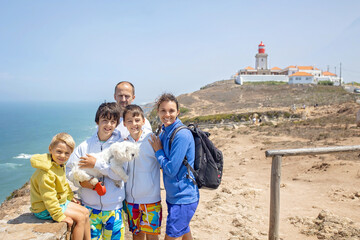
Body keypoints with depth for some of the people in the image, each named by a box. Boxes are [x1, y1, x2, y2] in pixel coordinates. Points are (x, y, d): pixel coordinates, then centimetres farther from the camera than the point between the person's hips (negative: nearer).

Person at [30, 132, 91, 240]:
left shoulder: (60, 165, 4)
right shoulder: (46, 172, -30)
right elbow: (48, 197, -29)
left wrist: (70, 197, 22)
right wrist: (59, 216, -26)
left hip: (60, 201, 10)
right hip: (45, 209, -10)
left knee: (85, 212, 8)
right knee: (80, 218, -15)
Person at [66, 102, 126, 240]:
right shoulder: (85, 146, 0)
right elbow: (69, 169, 5)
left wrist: (96, 164, -21)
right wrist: (80, 181, -13)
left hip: (113, 207, -1)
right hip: (89, 205, 2)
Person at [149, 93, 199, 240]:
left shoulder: (182, 135, -21)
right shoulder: (164, 133, 6)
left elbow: (171, 170, -22)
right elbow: (163, 165, 12)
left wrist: (158, 151, -9)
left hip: (183, 198, -8)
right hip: (174, 196, 9)